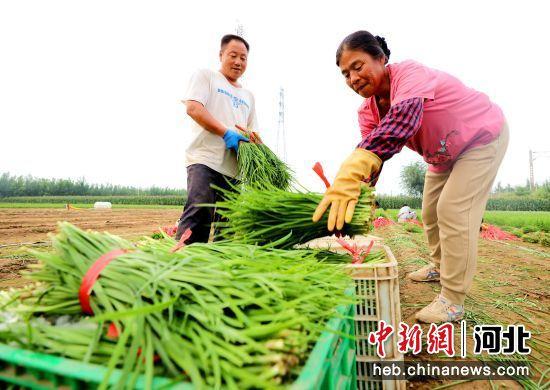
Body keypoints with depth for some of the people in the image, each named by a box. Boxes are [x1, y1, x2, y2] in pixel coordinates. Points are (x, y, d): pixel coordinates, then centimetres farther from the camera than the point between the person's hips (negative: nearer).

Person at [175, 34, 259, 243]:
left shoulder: (248, 95, 28)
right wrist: (226, 133, -15)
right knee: (198, 215, -21)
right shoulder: (206, 76, 13)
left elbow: (253, 132, 26)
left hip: (233, 168, 6)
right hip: (205, 159, -6)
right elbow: (193, 108, -5)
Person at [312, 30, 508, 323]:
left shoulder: (409, 73, -34)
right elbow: (370, 150, -19)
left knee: (454, 211, -16)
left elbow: (403, 118, -55)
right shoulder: (368, 111, -10)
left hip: (483, 136, -8)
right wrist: (356, 189, -37)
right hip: (444, 154, 8)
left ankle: (453, 302, -5)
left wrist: (353, 170, -69)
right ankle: (440, 266, 37)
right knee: (430, 211, 13)